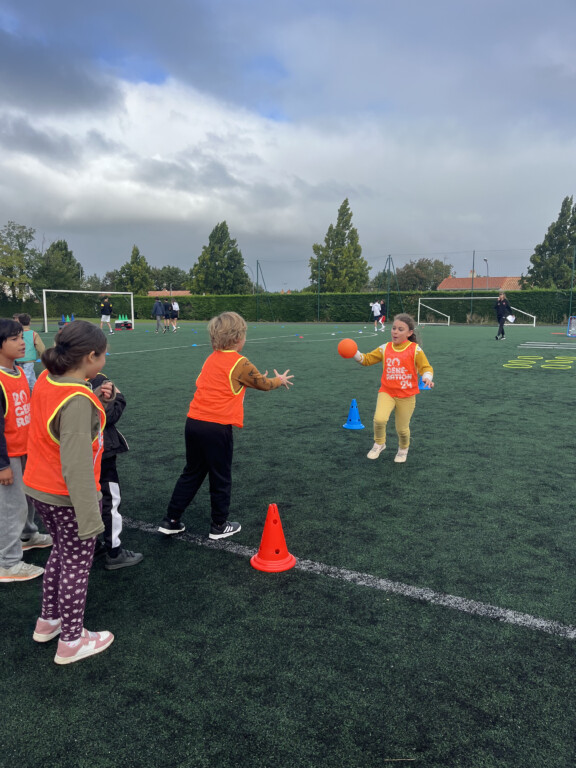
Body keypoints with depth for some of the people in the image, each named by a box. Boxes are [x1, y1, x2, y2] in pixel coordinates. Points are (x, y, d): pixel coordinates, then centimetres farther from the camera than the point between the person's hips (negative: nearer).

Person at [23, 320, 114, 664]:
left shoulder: (46, 380, -4)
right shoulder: (78, 401, -29)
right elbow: (76, 465, -30)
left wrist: (96, 399, 3)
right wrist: (90, 518, -26)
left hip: (39, 489, 8)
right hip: (69, 497, -8)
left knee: (62, 552, 28)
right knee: (76, 566, 11)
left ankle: (48, 621, 45)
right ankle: (71, 642, 29)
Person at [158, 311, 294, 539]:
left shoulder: (211, 360, 12)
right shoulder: (240, 364, -6)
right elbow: (264, 384, 8)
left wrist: (250, 380, 29)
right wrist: (279, 380, 28)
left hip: (193, 423, 6)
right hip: (217, 428, -6)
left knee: (191, 473, 20)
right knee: (220, 479, 11)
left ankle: (171, 521, 25)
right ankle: (219, 526, 25)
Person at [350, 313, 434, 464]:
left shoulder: (415, 349, -6)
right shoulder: (385, 348, 3)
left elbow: (426, 367, -6)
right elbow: (366, 359, 8)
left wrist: (427, 377, -28)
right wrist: (354, 353, -11)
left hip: (406, 395, -2)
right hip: (386, 392, 2)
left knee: (402, 428, 8)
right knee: (379, 419, -22)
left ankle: (403, 449, 41)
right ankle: (379, 444, 8)